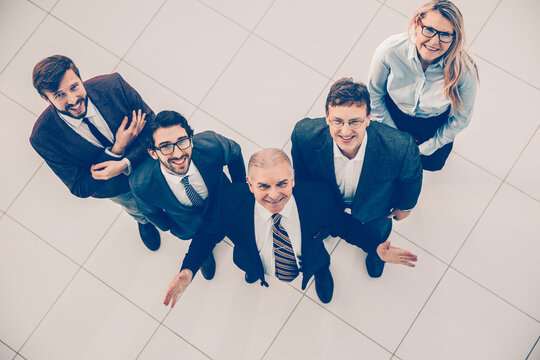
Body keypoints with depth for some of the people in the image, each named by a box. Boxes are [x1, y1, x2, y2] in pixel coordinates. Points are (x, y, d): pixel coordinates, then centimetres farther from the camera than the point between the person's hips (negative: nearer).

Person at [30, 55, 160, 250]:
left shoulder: (113, 85, -36)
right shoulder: (43, 137, -37)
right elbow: (81, 188, -29)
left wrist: (125, 164, -41)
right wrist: (117, 149, -40)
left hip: (148, 161, 0)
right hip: (114, 186, 0)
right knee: (137, 210, 34)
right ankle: (144, 222, 73)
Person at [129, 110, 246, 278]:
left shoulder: (211, 144, -43)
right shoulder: (140, 184, -42)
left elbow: (235, 152, -16)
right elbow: (149, 210, -16)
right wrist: (168, 226, 2)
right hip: (188, 225, 0)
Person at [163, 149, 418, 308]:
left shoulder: (318, 197, -39)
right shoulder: (230, 201, -39)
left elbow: (342, 223, -17)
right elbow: (208, 232, -20)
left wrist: (376, 248, -27)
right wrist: (188, 271, -34)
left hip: (309, 265, 0)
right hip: (260, 269, 0)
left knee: (326, 295, 33)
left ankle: (322, 270, 67)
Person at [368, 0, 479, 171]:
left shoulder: (465, 71, -38)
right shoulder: (390, 50, -37)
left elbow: (460, 119, -17)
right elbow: (374, 93, -15)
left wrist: (426, 147, -7)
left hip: (435, 123, 0)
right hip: (394, 112, 0)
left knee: (432, 164, 19)